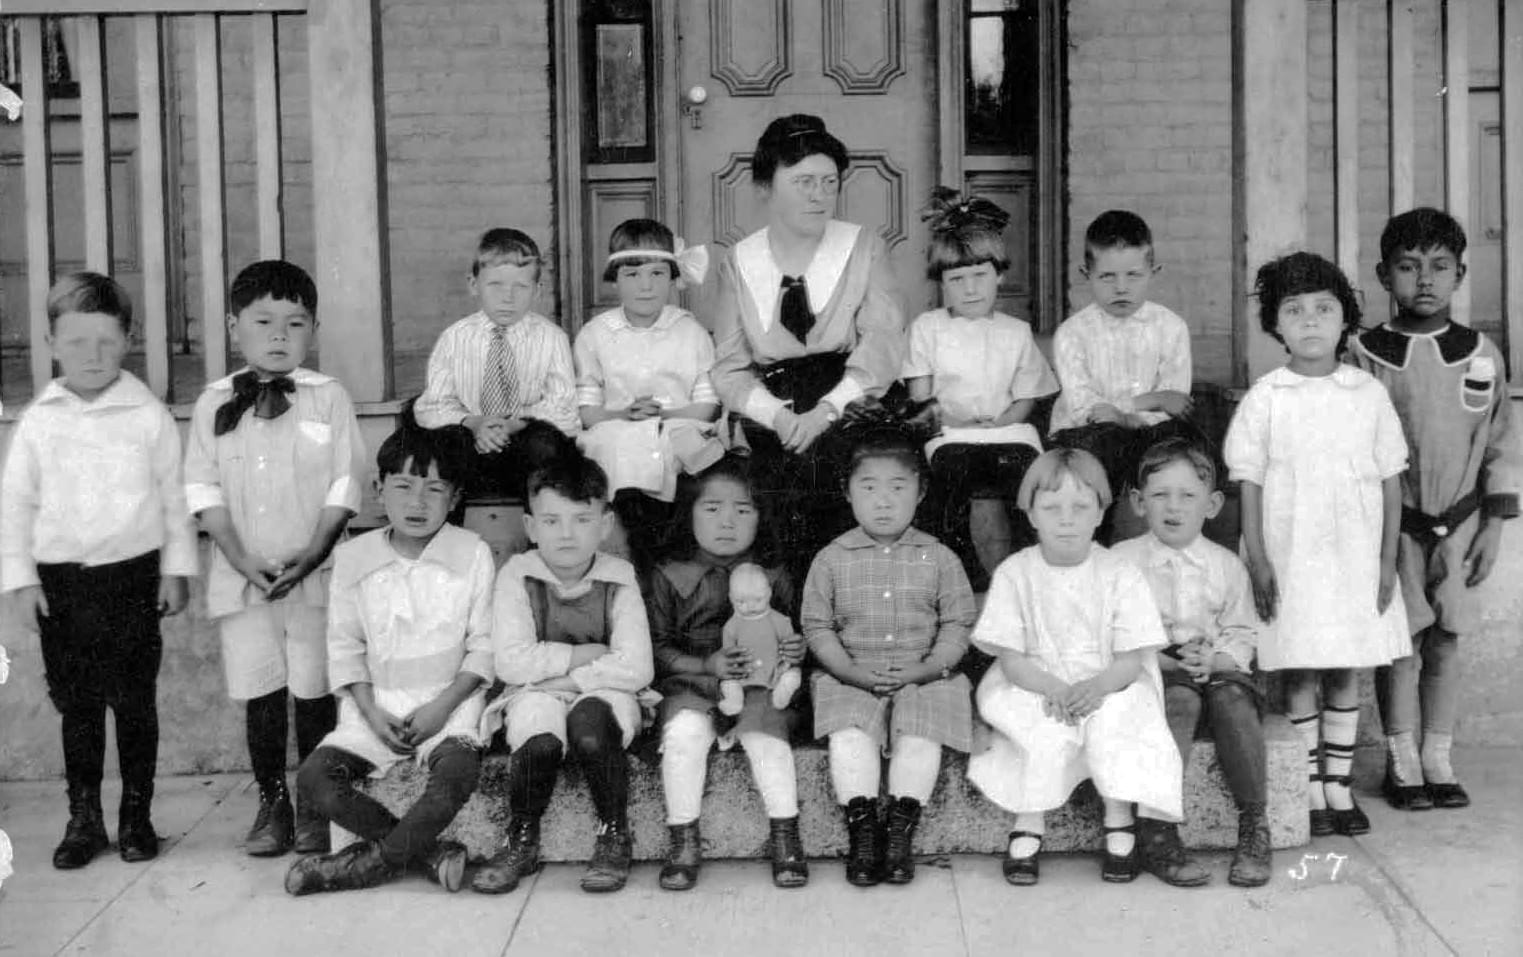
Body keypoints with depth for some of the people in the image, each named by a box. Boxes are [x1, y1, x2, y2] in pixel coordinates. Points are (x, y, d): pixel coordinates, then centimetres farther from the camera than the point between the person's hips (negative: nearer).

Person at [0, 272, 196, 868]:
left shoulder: (148, 415, -1)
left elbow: (174, 495, 3)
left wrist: (176, 568, 1)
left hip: (133, 574, -1)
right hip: (61, 581, 1)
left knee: (134, 701, 5)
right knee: (76, 704, 9)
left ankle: (137, 816, 17)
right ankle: (84, 819, 19)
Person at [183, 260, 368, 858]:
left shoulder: (328, 398, 1)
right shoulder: (213, 405, 6)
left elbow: (345, 483, -3)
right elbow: (203, 488, 2)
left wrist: (312, 553, -14)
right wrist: (242, 559, -10)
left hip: (314, 575, -2)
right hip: (242, 577, 2)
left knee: (314, 690, 2)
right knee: (259, 692, 5)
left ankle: (315, 807, 14)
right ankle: (272, 803, 17)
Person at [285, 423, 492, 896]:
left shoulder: (473, 555, -2)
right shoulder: (353, 558, 4)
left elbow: (483, 645, -1)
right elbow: (346, 647, 6)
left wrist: (443, 706, -12)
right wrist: (371, 712, -7)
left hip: (448, 702, -3)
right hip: (376, 704, 3)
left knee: (456, 773, -34)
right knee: (314, 779, -20)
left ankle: (372, 859, -14)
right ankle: (430, 853, -15)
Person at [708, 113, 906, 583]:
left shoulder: (863, 248, 8)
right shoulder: (738, 263, 10)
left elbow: (882, 345, -4)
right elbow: (729, 367, 5)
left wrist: (827, 409, -18)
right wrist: (775, 414, -14)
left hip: (848, 412, 0)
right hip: (771, 426, 0)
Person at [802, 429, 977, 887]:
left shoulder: (939, 558, 4)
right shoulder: (832, 560, 4)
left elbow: (958, 625, 3)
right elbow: (817, 626, 3)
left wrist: (925, 668, -13)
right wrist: (853, 671, -13)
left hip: (922, 677, 0)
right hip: (851, 678, 0)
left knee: (920, 740, -25)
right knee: (849, 737, -26)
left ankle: (900, 832, -10)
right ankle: (862, 830, -13)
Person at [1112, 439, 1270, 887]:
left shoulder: (1226, 565, 10)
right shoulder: (1122, 561, 3)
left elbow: (1241, 636, 9)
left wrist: (1214, 660, -12)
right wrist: (1159, 659, -16)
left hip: (1217, 669, 2)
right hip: (1151, 674, -2)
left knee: (1233, 699, -30)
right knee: (1180, 700, -34)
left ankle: (1254, 825, -18)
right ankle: (1158, 829, -32)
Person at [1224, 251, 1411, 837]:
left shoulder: (1368, 394, 3)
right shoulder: (1265, 398, -2)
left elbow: (1390, 480, 5)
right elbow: (1249, 481, -1)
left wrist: (1387, 558, 1)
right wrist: (1257, 559, -6)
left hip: (1355, 556, 2)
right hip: (1290, 556, -1)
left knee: (1346, 674, 7)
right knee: (1300, 673, 3)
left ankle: (1339, 784, 17)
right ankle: (1311, 789, 13)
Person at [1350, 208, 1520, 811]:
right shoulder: (1365, 355, -6)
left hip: (1459, 522, 2)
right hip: (1392, 523, -2)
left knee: (1445, 643, 8)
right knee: (1399, 643, 2)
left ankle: (1437, 758, 20)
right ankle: (1401, 761, 15)